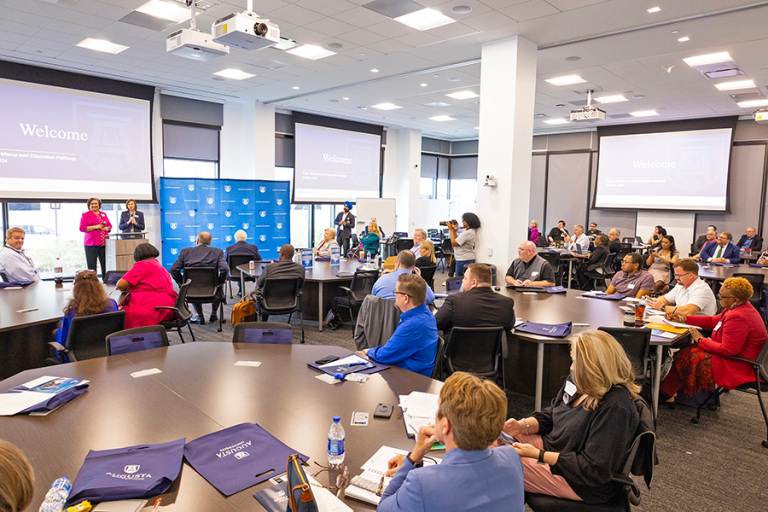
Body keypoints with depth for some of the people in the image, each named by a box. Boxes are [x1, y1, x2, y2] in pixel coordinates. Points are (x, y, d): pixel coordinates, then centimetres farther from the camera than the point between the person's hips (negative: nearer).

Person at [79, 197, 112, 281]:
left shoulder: (104, 214, 17)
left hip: (104, 243, 4)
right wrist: (95, 227, -13)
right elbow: (82, 228, -4)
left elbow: (110, 225, 17)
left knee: (105, 264, 3)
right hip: (91, 244, -3)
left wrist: (106, 228, -6)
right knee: (91, 265, -4)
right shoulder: (85, 215, 5)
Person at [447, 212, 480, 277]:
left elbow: (454, 243, -20)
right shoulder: (466, 230, 10)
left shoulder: (468, 233, -22)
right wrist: (453, 230, 7)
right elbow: (458, 239, 13)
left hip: (464, 261, -10)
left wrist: (451, 230, -12)